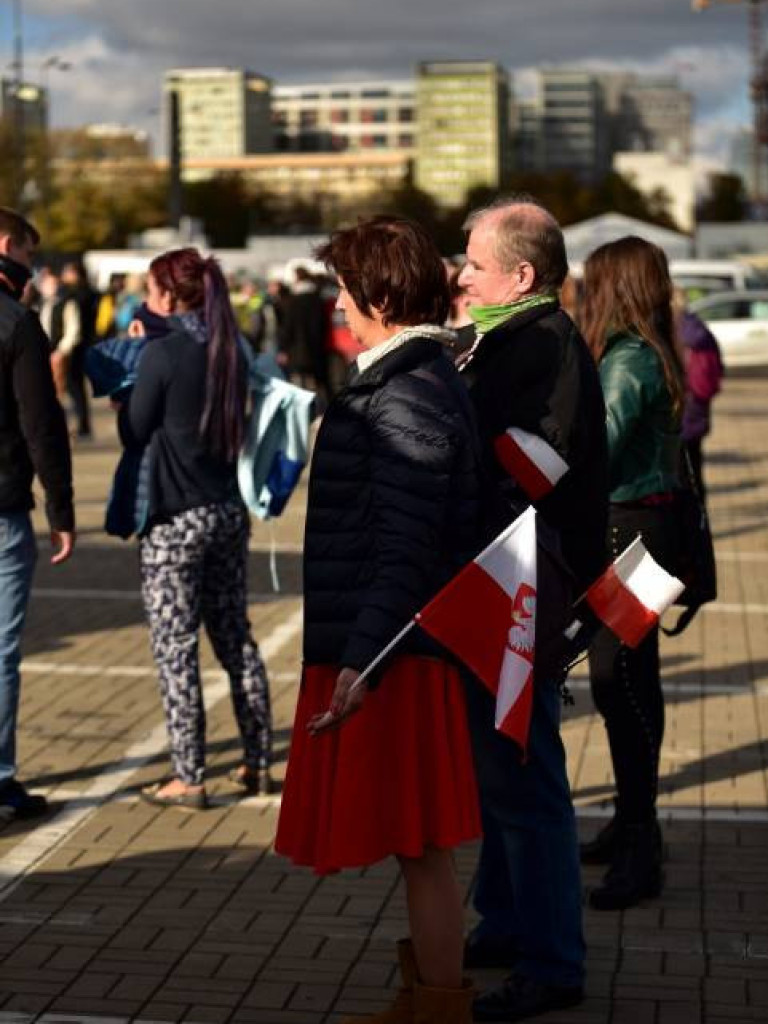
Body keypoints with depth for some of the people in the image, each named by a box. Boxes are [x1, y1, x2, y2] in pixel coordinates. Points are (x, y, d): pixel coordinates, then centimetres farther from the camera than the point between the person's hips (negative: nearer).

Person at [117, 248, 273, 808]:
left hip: (175, 519, -7)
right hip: (228, 510, 7)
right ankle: (259, 762, 21)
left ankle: (189, 779, 5)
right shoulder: (230, 351, 6)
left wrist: (131, 371, 7)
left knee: (175, 647, 1)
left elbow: (134, 432, -8)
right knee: (236, 637, 15)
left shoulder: (163, 352, -15)